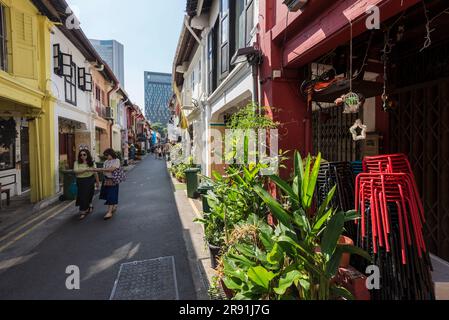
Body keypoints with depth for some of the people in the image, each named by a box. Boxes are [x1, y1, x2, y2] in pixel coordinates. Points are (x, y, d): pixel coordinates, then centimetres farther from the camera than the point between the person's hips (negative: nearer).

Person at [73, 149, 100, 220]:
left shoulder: (91, 163, 3)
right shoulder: (77, 163, -1)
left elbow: (95, 172, 6)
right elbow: (75, 171, -17)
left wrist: (97, 182, 6)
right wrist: (85, 170, -30)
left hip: (90, 181, 1)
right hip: (81, 181, -1)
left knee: (89, 195, 9)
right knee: (82, 196, -1)